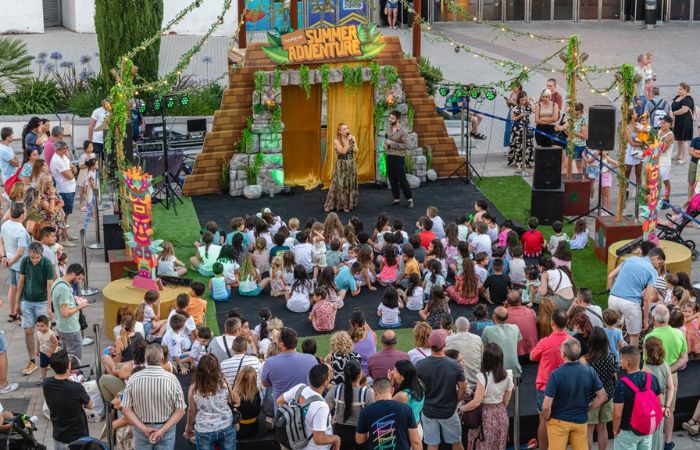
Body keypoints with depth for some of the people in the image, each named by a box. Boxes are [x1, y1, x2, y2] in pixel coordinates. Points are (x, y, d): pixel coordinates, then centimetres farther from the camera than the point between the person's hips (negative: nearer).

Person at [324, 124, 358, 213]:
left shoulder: (352, 138, 3)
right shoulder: (336, 141, -10)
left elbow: (356, 151, -3)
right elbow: (343, 151, -20)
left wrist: (353, 141, -12)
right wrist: (347, 141, -19)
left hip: (351, 164, 4)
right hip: (341, 165, -4)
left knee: (351, 184, 7)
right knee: (340, 184, -3)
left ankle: (349, 204, 18)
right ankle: (330, 205, 5)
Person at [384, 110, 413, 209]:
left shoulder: (402, 132, -12)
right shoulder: (388, 129, 9)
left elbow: (404, 145, -16)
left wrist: (392, 143, -19)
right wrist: (385, 144, 2)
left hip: (399, 157, -7)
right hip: (389, 157, 7)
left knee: (402, 179, -4)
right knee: (392, 179, 9)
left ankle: (409, 200, 4)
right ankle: (396, 199, 18)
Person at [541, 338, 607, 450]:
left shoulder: (556, 374, -22)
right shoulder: (589, 371, -10)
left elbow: (546, 406, -21)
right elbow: (603, 397, -2)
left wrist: (547, 418, -2)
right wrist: (587, 408, 8)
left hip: (559, 421, -3)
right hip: (581, 421, 3)